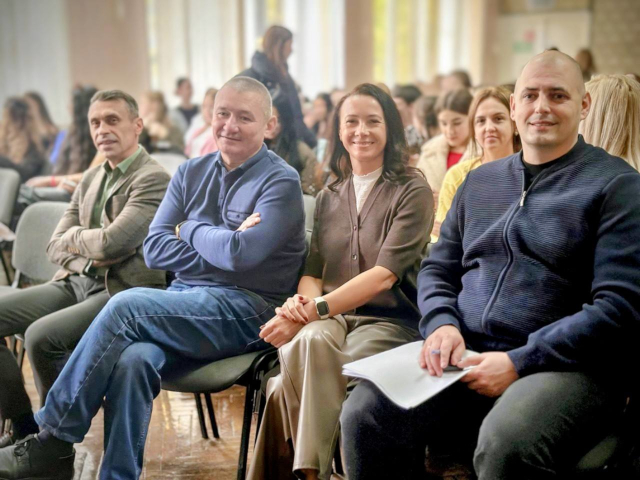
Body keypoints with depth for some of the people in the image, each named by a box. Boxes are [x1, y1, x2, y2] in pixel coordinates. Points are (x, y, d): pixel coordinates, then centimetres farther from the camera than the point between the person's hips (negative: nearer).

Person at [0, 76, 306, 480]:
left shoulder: (281, 181, -4)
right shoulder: (191, 173, 14)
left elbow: (241, 253, -19)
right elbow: (154, 249, 5)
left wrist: (190, 229, -1)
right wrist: (221, 244, -7)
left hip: (246, 308, -5)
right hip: (185, 303, 5)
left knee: (127, 305, -26)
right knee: (132, 360, -29)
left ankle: (53, 439, -14)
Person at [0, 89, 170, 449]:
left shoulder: (153, 179, -9)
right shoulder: (91, 179, 17)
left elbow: (111, 242, -21)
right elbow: (56, 247, 13)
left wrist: (76, 237, 0)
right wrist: (90, 256, -8)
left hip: (121, 291, -8)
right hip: (76, 282, 8)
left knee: (41, 335, -29)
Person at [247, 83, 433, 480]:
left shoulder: (412, 191, -2)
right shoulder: (328, 197, 16)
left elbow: (384, 275, -13)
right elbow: (313, 270, 11)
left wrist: (315, 309, -24)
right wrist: (303, 300, -14)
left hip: (390, 319, -3)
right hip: (331, 317, 4)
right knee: (310, 341, -34)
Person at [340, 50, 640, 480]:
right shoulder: (480, 180, 19)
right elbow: (438, 267, 21)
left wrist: (520, 362, -16)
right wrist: (441, 323, -2)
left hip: (566, 365, -4)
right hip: (463, 354, 5)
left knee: (504, 444, -37)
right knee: (365, 412, -21)